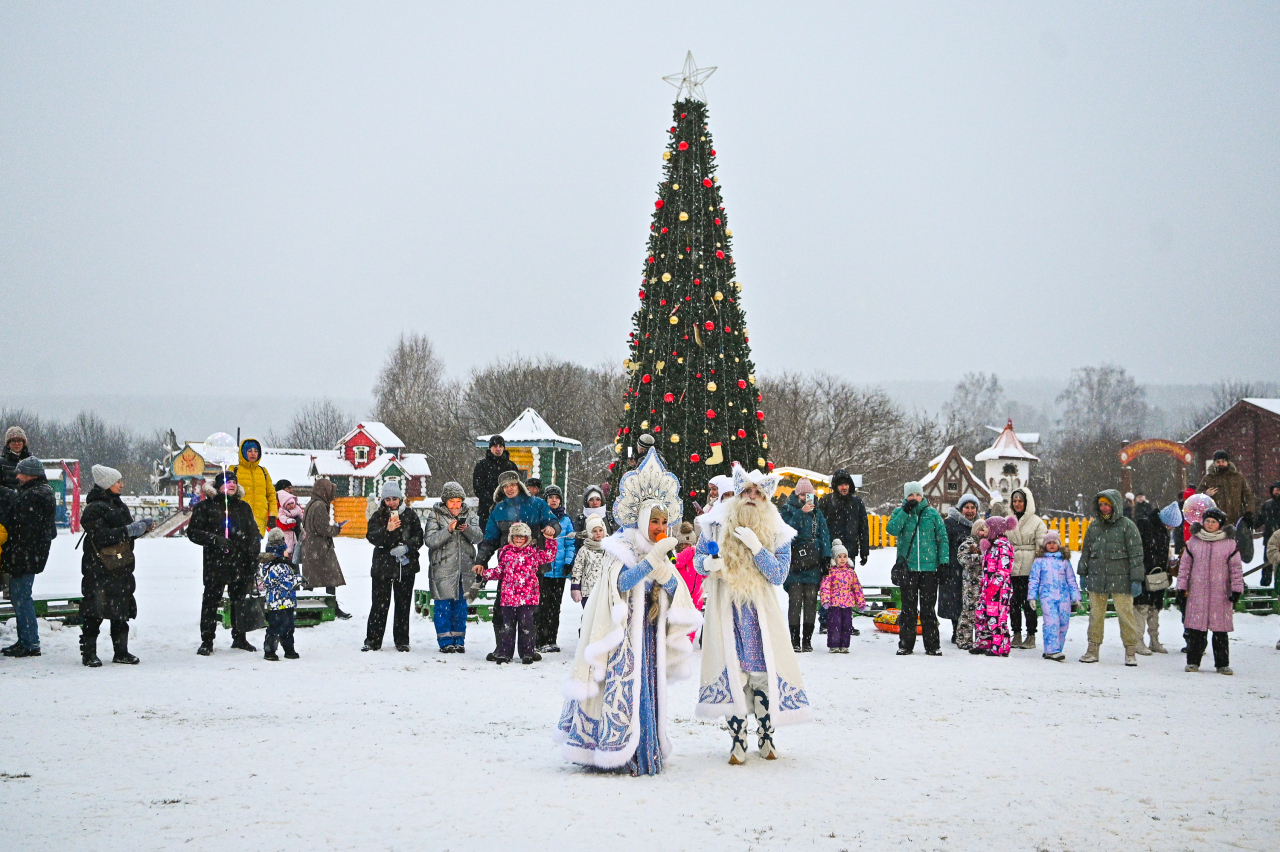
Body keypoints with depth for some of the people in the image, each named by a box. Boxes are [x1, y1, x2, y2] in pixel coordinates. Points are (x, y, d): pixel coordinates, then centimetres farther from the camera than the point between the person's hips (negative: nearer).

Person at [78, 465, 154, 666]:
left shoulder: (119, 505, 16)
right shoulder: (94, 508, -11)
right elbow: (100, 537, -21)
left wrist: (143, 526, 4)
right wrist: (129, 530, -22)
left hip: (121, 568, 8)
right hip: (99, 569, -8)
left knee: (121, 611, 9)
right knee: (94, 612, -5)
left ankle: (121, 651, 16)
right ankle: (88, 653, 1)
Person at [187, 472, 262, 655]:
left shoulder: (244, 507, 15)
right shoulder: (205, 507, 3)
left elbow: (254, 533, 18)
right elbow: (193, 532, -1)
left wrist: (253, 554, 5)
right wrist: (214, 539, -15)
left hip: (241, 563, 4)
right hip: (215, 563, -4)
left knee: (240, 600, 8)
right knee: (211, 601, -4)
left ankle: (239, 637, 20)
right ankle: (207, 641, 3)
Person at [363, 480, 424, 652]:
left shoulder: (410, 515, 5)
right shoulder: (378, 516, 3)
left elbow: (419, 537, 3)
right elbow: (371, 537, -10)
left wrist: (406, 548, -15)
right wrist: (387, 530, -27)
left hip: (406, 566, 1)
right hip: (383, 566, -1)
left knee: (403, 605, 6)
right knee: (380, 604, -1)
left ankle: (402, 640, 14)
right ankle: (373, 640, 5)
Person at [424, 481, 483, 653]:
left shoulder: (469, 514, 9)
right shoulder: (435, 515, 1)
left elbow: (478, 537, -3)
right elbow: (431, 541, -9)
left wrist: (467, 529, -23)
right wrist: (448, 530, -22)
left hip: (465, 567, 3)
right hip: (442, 568, -3)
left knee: (461, 605, 8)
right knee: (443, 605, -2)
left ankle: (459, 640, 16)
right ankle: (445, 642, 5)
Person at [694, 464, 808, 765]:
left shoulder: (776, 532, 3)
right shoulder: (717, 524, 5)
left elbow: (778, 574, -6)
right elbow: (698, 559, 11)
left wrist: (755, 546, -17)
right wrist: (707, 564, -12)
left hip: (760, 613, 0)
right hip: (726, 610, 0)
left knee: (763, 671, -4)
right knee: (732, 671, -5)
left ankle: (766, 736, 10)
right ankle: (738, 740, 1)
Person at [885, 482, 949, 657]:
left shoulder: (932, 514, 6)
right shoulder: (900, 513, 7)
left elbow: (942, 538, 7)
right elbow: (892, 529, -11)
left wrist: (943, 560, -2)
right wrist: (905, 511, -14)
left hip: (929, 567, 0)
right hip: (908, 567, 0)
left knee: (928, 607, 1)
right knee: (908, 607, 3)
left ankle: (932, 645, 7)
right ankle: (906, 644, 10)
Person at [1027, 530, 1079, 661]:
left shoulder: (1064, 560, 14)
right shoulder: (1039, 560, 8)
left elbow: (1071, 579, 17)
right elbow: (1033, 579, 8)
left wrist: (1076, 596, 13)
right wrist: (1032, 596, 2)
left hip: (1064, 596, 3)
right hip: (1047, 595, -3)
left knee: (1064, 623, -1)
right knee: (1052, 622, -16)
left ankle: (1053, 650, 7)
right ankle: (1052, 650, -18)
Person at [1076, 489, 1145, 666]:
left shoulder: (1127, 526, -2)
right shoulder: (1095, 525, 13)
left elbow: (1136, 554, -4)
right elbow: (1086, 551, 21)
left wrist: (1136, 579, -8)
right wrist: (1083, 574, 19)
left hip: (1120, 579, -4)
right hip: (1096, 579, 4)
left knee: (1125, 614, -5)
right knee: (1096, 615, 7)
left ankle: (1130, 651, 3)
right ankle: (1093, 650, 15)